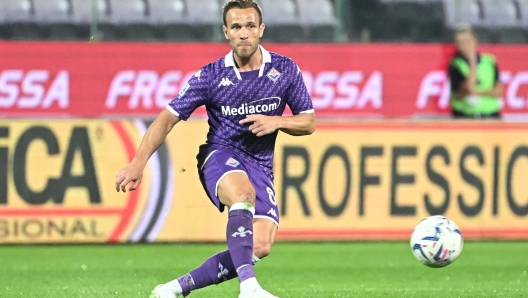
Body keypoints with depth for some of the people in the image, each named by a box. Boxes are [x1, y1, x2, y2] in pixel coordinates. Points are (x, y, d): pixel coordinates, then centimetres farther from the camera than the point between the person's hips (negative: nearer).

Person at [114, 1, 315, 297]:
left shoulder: (285, 70, 0)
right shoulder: (211, 76, -6)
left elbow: (309, 122, 8)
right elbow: (168, 117, -3)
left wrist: (277, 121, -13)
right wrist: (138, 162, -14)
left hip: (260, 165, 3)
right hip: (220, 154, -3)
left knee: (261, 245, -19)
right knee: (244, 193, -39)